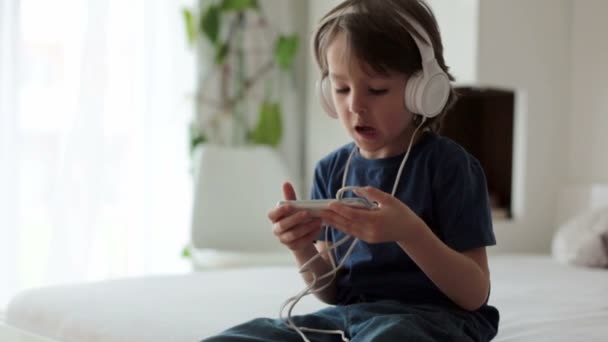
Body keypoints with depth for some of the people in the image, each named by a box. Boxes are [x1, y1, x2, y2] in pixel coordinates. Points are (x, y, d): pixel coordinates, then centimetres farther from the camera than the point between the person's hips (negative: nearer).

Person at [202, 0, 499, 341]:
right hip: (347, 314, 6)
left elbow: (475, 294, -9)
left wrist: (409, 231, -25)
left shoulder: (448, 164, -6)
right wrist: (304, 249, -8)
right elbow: (331, 290, 15)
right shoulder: (333, 169, 9)